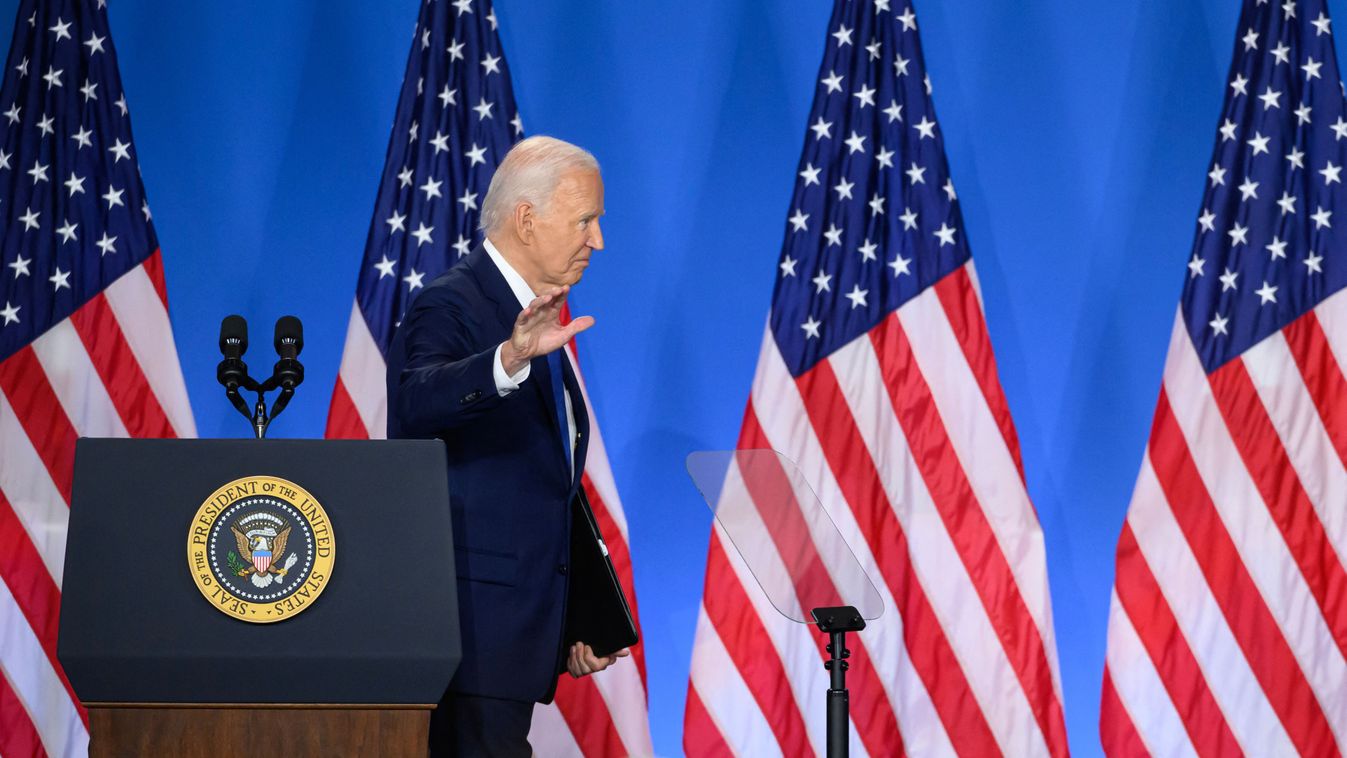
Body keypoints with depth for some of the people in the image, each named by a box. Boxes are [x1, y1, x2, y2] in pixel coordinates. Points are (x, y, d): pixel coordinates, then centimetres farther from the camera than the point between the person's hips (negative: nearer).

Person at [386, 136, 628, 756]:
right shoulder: (451, 308, -10)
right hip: (472, 628, -9)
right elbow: (417, 403, -32)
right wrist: (510, 360, -49)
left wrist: (572, 623, 22)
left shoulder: (538, 322, 19)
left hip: (518, 628, 9)